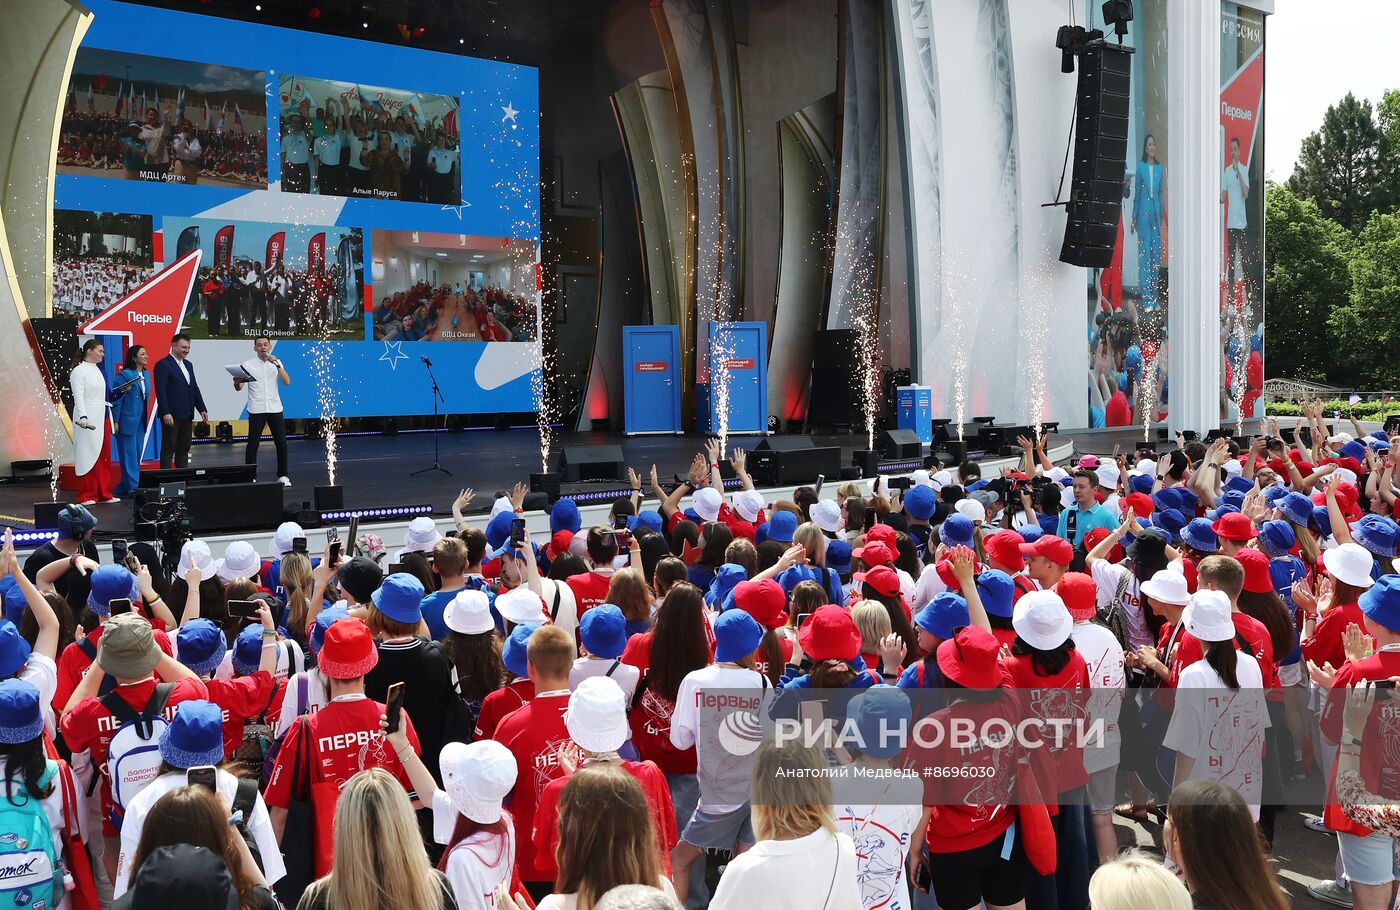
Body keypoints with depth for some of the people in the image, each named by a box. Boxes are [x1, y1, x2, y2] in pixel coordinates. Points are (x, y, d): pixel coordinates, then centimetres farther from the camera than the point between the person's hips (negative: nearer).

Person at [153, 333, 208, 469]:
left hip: (187, 415, 7)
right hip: (171, 416, -7)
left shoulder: (188, 365, 17)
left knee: (184, 448, 8)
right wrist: (165, 413, -20)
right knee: (169, 448, -3)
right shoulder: (163, 365, -7)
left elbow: (195, 389, 18)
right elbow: (161, 391, -14)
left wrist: (202, 409, 10)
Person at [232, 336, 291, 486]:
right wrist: (237, 383, -24)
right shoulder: (248, 364, 1)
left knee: (281, 443, 2)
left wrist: (277, 365, -17)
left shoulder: (276, 363, 7)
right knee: (253, 444, -2)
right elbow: (239, 388, 0)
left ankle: (282, 476, 12)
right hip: (256, 410, -2)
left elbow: (287, 382, -7)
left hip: (275, 408, 2)